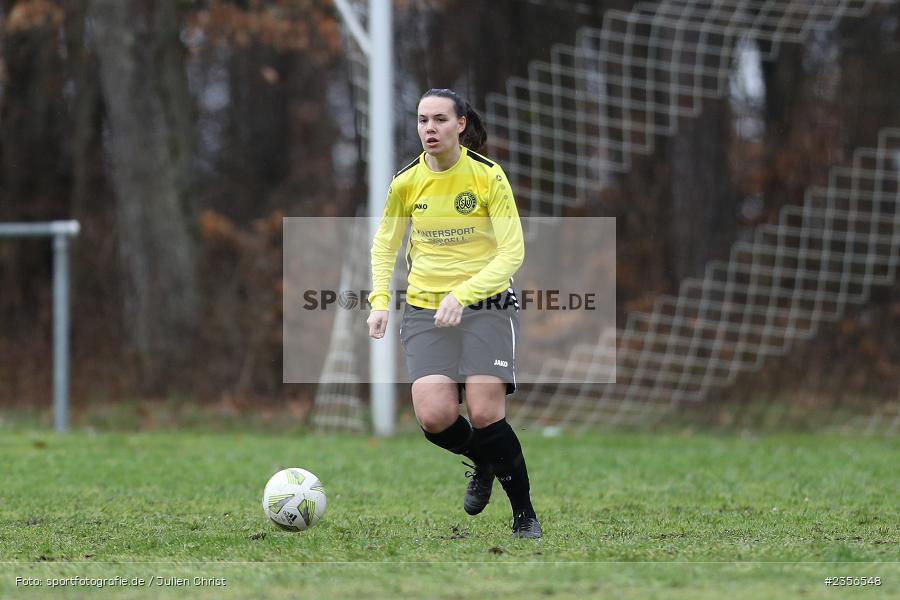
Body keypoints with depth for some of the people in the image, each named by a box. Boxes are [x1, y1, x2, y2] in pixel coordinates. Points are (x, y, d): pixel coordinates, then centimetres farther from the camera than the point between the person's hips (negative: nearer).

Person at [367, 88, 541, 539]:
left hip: (485, 304, -2)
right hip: (425, 311, 2)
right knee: (435, 417, -16)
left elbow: (512, 252, -11)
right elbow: (384, 245, 16)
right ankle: (482, 463, 19)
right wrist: (379, 302, 1)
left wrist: (462, 294, -24)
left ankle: (525, 514, 5)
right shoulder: (405, 183, 0)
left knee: (485, 415, -17)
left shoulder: (488, 176, -9)